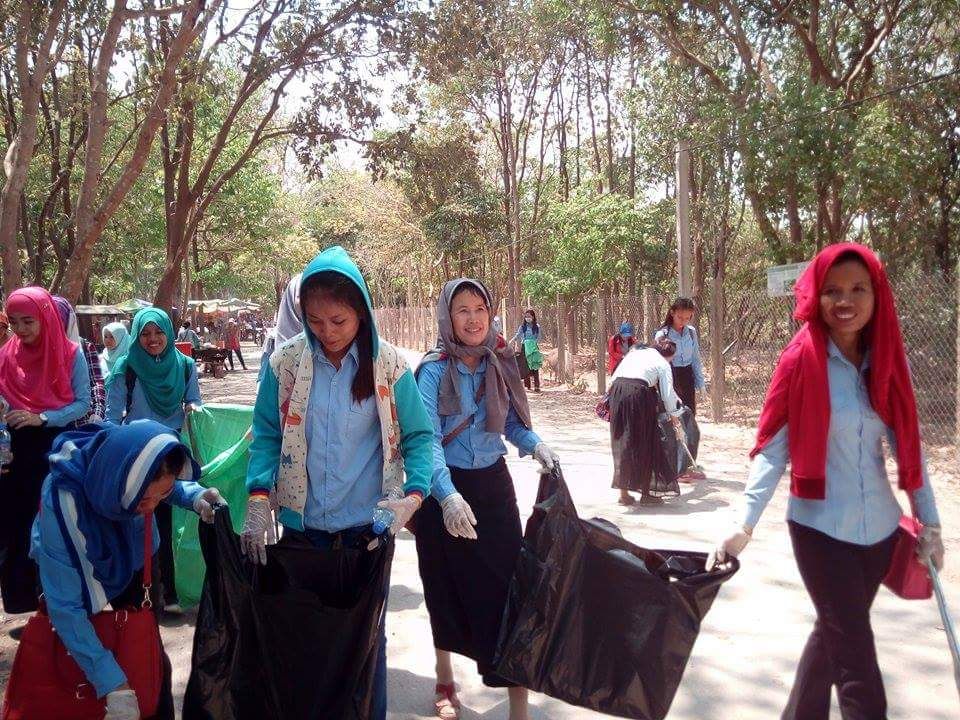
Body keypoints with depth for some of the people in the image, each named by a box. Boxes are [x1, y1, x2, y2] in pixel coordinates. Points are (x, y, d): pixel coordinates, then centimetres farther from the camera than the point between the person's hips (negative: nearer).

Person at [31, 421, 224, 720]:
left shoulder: (128, 458, -31)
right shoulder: (63, 504, -42)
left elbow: (171, 484, -5)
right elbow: (65, 606, -37)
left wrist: (196, 495, -27)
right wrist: (114, 685, -39)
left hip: (131, 563, 4)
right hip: (71, 570, -3)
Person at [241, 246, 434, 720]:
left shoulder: (388, 364, -8)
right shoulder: (285, 362, -5)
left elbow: (419, 436, -5)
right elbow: (266, 436, -1)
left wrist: (414, 495, -22)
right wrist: (258, 502, -15)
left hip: (367, 525, -1)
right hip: (301, 526, 1)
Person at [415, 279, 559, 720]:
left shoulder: (501, 364, 1)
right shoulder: (434, 370, -12)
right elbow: (426, 437, -22)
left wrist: (535, 445, -10)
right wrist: (447, 495, -37)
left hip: (493, 485, 3)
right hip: (445, 490, -3)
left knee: (506, 585, -3)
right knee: (447, 588, 12)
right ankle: (445, 683, 36)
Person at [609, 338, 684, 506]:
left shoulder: (634, 353, 27)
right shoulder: (663, 364, 12)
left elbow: (613, 378, 20)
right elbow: (667, 393, 9)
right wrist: (673, 414, 24)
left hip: (617, 391, 5)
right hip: (639, 393, -5)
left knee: (622, 443, 12)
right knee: (645, 444, 9)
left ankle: (624, 492, 17)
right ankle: (646, 492, 14)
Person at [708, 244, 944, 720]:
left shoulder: (889, 360, 2)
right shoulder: (801, 361, -13)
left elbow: (908, 444, 8)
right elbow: (773, 447, -14)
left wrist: (930, 522, 8)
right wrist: (745, 523, -22)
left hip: (880, 527, 5)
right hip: (821, 527, -5)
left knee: (836, 632, 19)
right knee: (855, 648, 0)